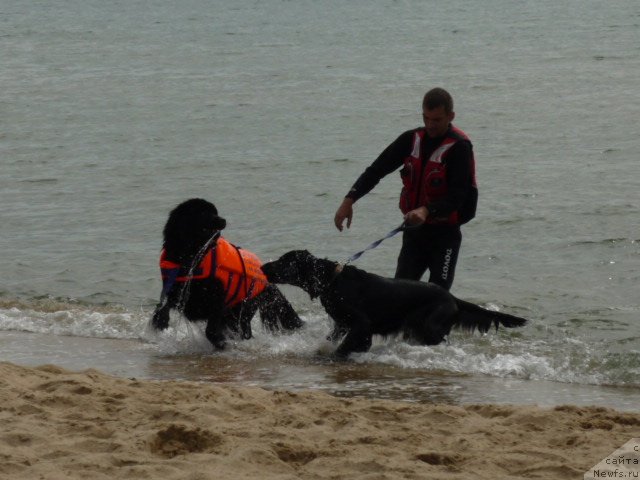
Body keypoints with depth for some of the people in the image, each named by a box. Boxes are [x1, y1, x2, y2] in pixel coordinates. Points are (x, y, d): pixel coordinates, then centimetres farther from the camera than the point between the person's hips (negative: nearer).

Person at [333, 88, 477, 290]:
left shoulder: (459, 147, -14)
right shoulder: (412, 139, 3)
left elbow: (457, 197, -21)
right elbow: (376, 170, 3)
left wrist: (427, 211, -38)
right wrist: (349, 200, -11)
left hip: (445, 234, -5)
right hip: (414, 232, 5)